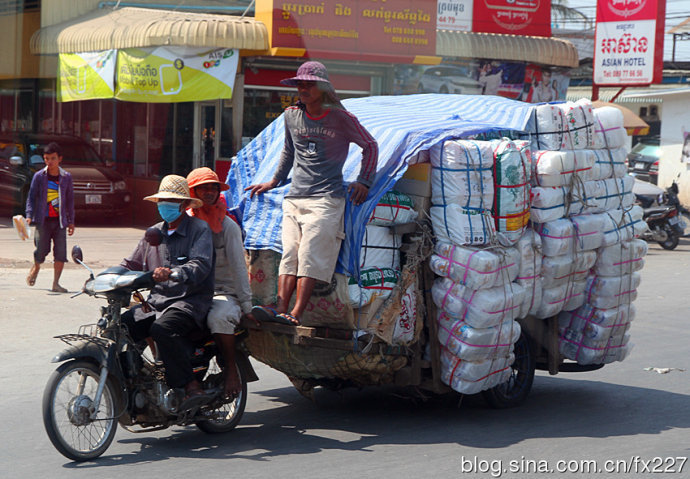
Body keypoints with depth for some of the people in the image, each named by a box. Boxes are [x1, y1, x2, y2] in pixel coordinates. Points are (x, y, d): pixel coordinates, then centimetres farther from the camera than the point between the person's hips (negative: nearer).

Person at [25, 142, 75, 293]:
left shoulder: (66, 177, 6)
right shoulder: (39, 176, 1)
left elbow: (70, 200, 11)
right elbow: (31, 197, 1)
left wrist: (71, 221, 9)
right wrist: (29, 216, -12)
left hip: (60, 221, 1)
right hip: (43, 220, -1)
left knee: (61, 253, -7)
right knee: (41, 251, 1)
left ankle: (55, 283, -1)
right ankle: (35, 268, 35)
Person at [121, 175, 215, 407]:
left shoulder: (199, 229, -2)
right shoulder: (154, 233, 19)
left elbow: (200, 266, -18)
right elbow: (132, 264, 23)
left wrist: (173, 273, -38)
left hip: (191, 300, -6)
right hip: (156, 300, 6)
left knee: (162, 328, -36)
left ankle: (191, 385, -29)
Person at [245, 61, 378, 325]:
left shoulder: (340, 118, 0)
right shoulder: (291, 115, 13)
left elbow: (370, 145, 11)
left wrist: (363, 181, 4)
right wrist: (275, 180, 33)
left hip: (327, 198, -5)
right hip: (294, 198, 5)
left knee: (310, 255, -16)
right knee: (289, 254, -8)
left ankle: (296, 313, -24)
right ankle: (280, 309, -17)